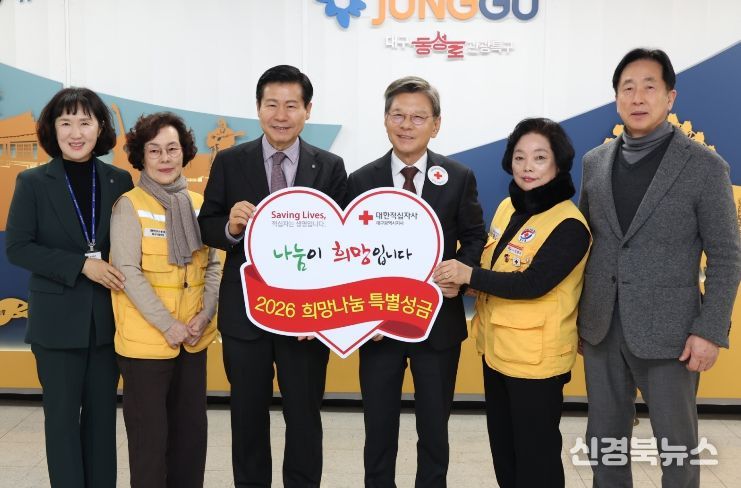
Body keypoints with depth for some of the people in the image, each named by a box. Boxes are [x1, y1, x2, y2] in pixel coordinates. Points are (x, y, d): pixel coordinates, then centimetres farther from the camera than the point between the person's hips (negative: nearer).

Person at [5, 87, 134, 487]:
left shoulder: (119, 181, 1)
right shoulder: (33, 182, -4)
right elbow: (17, 248, -8)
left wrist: (112, 269, -8)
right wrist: (80, 264, -17)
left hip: (107, 317, 2)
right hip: (57, 320, -2)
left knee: (102, 414, 11)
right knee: (63, 415, 7)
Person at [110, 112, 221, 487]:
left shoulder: (198, 204, 7)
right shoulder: (129, 206, -7)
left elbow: (213, 264, 8)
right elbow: (128, 272, -13)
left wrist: (205, 315, -6)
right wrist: (167, 325, -16)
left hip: (194, 338, 5)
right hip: (145, 339, -5)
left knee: (192, 429, 13)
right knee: (150, 435, 6)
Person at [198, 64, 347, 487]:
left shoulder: (330, 167, -1)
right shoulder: (229, 162, 0)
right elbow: (206, 227, 1)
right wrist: (231, 226, -22)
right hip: (244, 310, 1)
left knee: (304, 417, 13)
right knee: (248, 417, 15)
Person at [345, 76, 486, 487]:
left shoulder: (459, 178, -1)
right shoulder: (361, 181, -1)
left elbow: (474, 238, 4)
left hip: (439, 321, 0)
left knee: (434, 427, 14)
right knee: (378, 429, 12)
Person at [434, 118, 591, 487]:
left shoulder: (569, 225, -17)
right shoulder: (507, 208, 7)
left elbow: (532, 283, -25)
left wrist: (469, 275, -20)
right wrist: (460, 280, -2)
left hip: (535, 358, -8)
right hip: (495, 348, 8)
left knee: (535, 455, 8)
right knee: (502, 448, 21)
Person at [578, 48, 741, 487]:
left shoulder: (705, 166, -6)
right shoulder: (595, 162, 7)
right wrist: (574, 313, 8)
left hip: (668, 332, -4)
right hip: (600, 330, 4)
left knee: (678, 446, 9)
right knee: (604, 442, 14)